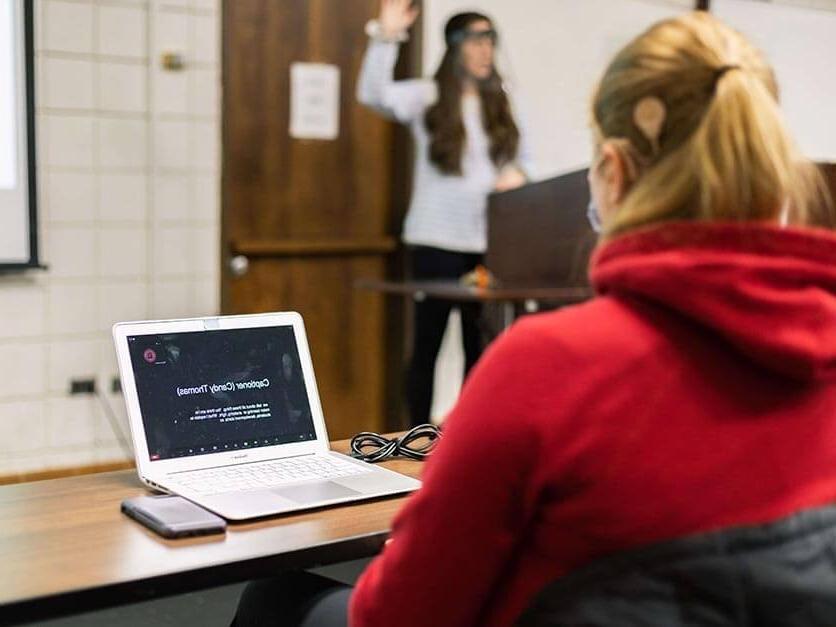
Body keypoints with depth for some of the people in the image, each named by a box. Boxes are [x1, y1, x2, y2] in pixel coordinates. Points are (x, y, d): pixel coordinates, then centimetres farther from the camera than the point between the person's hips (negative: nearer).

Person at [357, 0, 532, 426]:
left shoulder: (500, 103, 13)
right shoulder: (427, 97, -2)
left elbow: (522, 156, 19)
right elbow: (374, 94, -20)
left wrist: (515, 174, -4)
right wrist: (387, 36, -31)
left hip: (488, 242, 5)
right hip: (437, 241, -4)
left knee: (480, 345, 10)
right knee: (428, 344, 2)